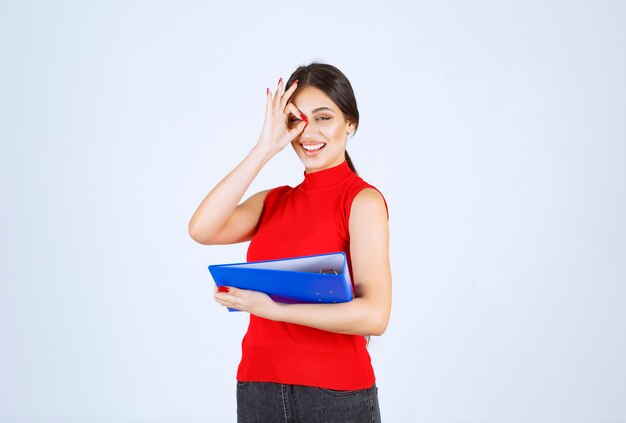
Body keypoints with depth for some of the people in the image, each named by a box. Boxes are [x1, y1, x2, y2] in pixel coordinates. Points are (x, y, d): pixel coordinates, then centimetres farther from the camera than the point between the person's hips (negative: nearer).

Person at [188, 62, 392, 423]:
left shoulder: (363, 200, -8)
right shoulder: (274, 201, 9)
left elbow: (374, 315, -18)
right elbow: (202, 230, -10)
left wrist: (272, 309, -23)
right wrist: (264, 149, -10)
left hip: (335, 392, -5)